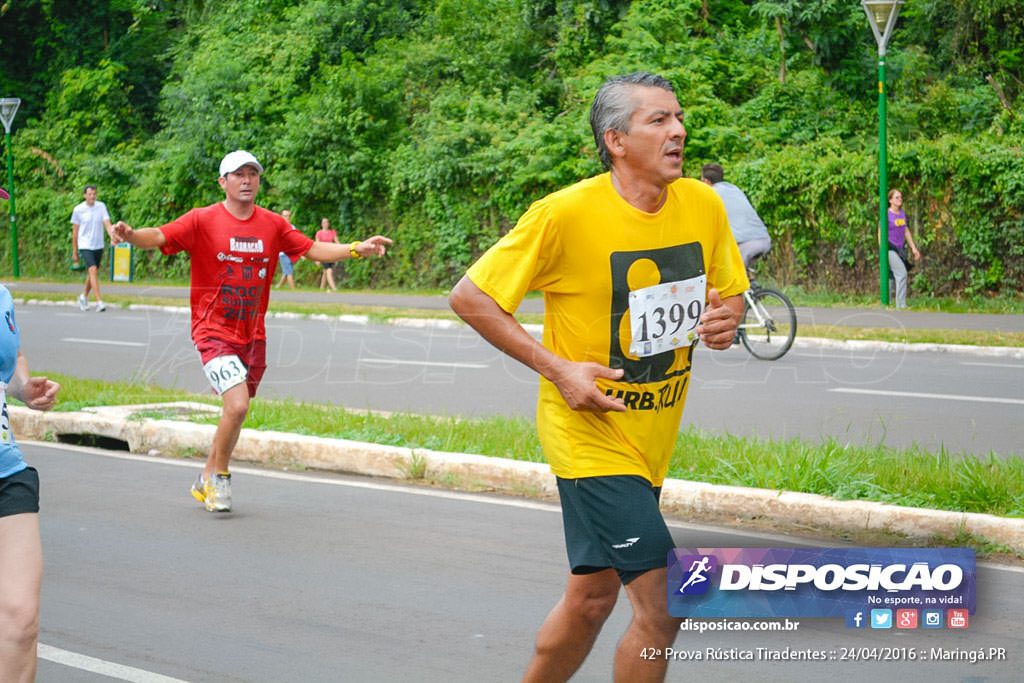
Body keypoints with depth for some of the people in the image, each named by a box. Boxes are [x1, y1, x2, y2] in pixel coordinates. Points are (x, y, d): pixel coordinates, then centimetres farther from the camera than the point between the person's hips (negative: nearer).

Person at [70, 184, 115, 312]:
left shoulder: (101, 206, 1)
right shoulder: (78, 210, -5)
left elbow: (107, 223, -8)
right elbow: (75, 231, 2)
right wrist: (74, 251, 4)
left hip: (98, 246, 4)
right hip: (85, 246, -4)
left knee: (93, 274, 14)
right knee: (93, 270, -19)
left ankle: (84, 297, 37)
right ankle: (99, 302, -23)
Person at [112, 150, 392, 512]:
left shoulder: (272, 224, 6)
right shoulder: (203, 220, -7)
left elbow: (312, 249, 12)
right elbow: (160, 237, -18)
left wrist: (357, 249, 2)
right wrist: (131, 235, -39)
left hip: (253, 336, 5)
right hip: (214, 332, -5)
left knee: (235, 411, 11)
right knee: (237, 405, -20)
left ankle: (207, 480, 32)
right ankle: (219, 476, 4)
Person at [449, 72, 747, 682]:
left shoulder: (703, 205, -2)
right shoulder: (566, 214, -18)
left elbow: (731, 290, 15)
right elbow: (469, 296, -11)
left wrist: (725, 317, -10)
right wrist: (556, 368, -18)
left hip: (652, 441, 6)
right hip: (591, 433, -6)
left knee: (593, 596, 19)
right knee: (664, 606, -12)